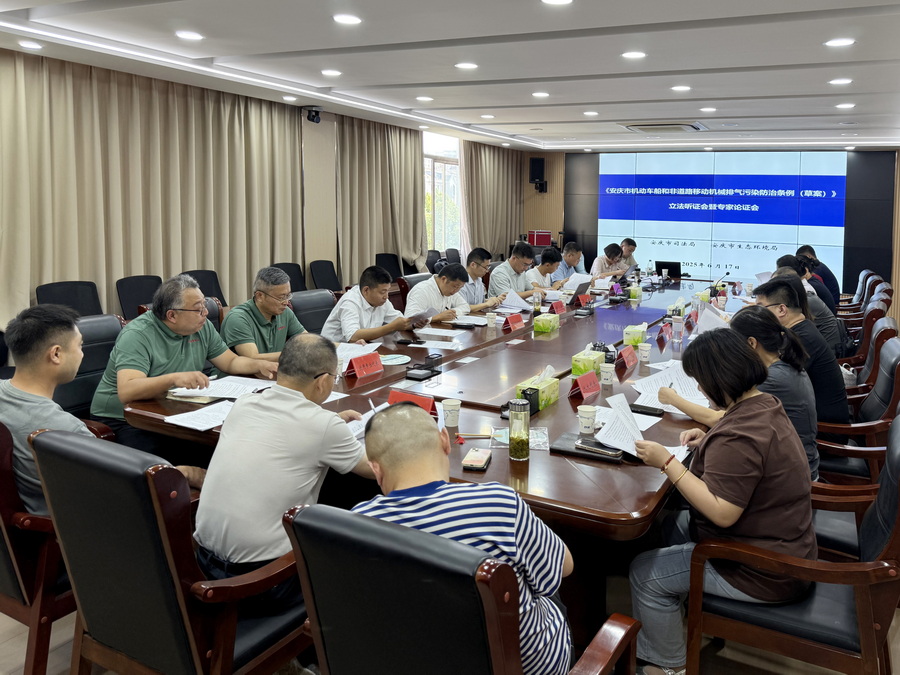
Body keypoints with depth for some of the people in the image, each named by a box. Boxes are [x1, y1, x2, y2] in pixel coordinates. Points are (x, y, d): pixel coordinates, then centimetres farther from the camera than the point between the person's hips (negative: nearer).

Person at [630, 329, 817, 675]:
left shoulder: (738, 437, -32)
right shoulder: (764, 404, 1)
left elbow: (722, 513, -32)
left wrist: (667, 462, -28)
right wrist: (709, 442, 6)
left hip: (764, 573, -10)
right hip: (784, 545, 10)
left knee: (645, 574, -2)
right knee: (674, 525, 22)